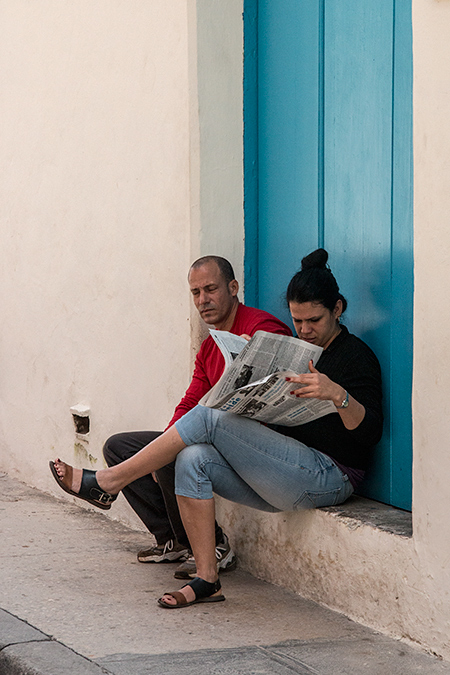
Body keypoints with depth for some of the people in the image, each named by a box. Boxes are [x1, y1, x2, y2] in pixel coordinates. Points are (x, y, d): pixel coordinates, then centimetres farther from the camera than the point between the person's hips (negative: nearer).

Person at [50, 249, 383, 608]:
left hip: (328, 477, -8)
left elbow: (369, 432, -17)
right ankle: (207, 581, -16)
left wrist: (337, 394, -35)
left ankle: (107, 482, -11)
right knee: (193, 461, -16)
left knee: (209, 418, -17)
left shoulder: (356, 356, -4)